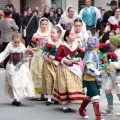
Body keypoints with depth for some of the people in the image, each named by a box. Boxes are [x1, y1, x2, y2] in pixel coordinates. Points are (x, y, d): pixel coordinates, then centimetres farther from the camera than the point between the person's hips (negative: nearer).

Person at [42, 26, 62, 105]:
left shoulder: (61, 44, -5)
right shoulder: (48, 43, 0)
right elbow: (44, 53, 2)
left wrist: (55, 57, -16)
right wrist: (47, 58, -14)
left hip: (57, 64, -1)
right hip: (48, 64, 1)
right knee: (48, 80, 1)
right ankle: (49, 98, 8)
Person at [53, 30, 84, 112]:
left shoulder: (76, 46, 4)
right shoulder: (62, 46, -8)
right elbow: (57, 57, -7)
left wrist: (77, 59, -10)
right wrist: (64, 60, -19)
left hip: (74, 69, 4)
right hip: (64, 69, -4)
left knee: (76, 86, 4)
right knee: (64, 87, -2)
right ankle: (65, 106, 4)